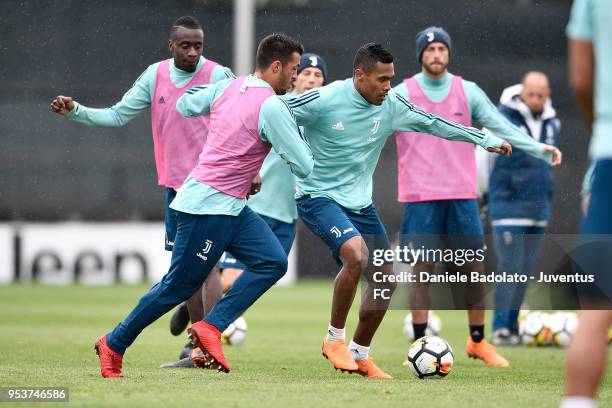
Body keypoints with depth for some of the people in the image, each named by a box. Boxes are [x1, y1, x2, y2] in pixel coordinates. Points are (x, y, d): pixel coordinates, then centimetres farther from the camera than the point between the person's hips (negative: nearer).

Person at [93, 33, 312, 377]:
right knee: (179, 286, 0)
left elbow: (185, 106, 24)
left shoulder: (227, 87, 7)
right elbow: (304, 167, -14)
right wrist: (299, 133, 6)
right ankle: (114, 345, 13)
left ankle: (211, 328, -7)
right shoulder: (272, 107, -18)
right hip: (209, 208, -9)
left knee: (273, 262, -2)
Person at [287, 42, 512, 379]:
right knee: (356, 254, -31)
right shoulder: (324, 100, -19)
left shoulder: (391, 105, -2)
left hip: (360, 203, 7)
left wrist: (485, 139, 12)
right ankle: (334, 339, -13)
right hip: (318, 196, -7)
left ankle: (359, 355, 21)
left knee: (385, 281, 3)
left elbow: (432, 123, 10)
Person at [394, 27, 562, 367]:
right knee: (423, 268, -3)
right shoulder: (402, 94, 0)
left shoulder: (468, 92, 6)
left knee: (475, 266, 3)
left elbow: (501, 128, 4)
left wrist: (539, 148, -7)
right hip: (420, 196, -2)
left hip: (462, 195, 2)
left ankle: (478, 342, 17)